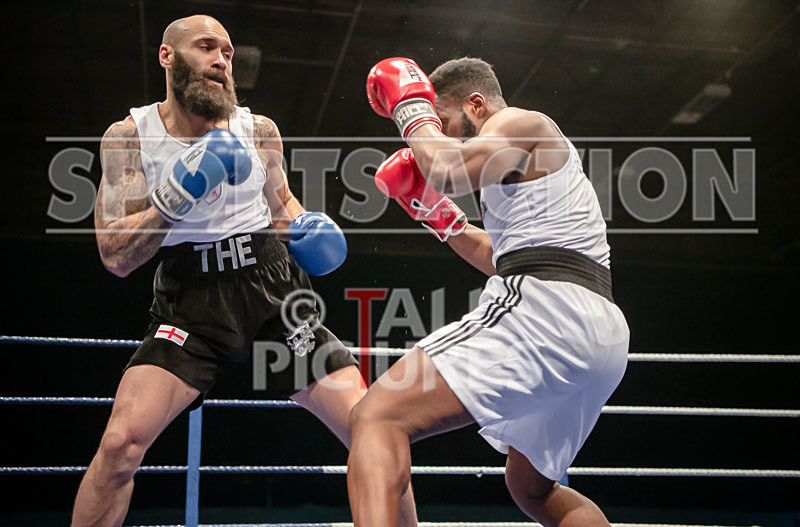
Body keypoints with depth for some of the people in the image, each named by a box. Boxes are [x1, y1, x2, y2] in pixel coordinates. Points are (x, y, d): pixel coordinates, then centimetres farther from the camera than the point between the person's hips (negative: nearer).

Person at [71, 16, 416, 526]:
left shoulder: (260, 131, 4)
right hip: (191, 305, -1)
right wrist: (180, 192, -22)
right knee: (121, 442, -21)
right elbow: (116, 256, -9)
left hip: (276, 292, 2)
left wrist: (303, 226, 0)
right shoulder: (129, 136, -2)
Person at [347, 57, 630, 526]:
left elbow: (447, 170, -16)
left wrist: (412, 108, 2)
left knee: (376, 418, -19)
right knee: (532, 488, 28)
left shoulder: (521, 122, 4)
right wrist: (437, 213, 30)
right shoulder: (537, 155, 32)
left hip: (545, 310, -11)